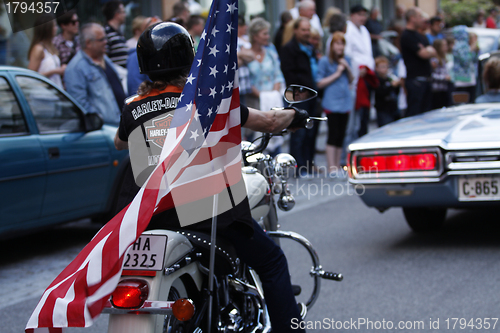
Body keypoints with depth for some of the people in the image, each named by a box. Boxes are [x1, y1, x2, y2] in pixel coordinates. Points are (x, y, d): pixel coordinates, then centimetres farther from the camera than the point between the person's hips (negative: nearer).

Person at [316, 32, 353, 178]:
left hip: (345, 102, 5)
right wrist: (336, 74, -9)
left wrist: (347, 68, 1)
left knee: (341, 135, 6)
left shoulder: (346, 60, 13)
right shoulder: (325, 61, -2)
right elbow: (320, 83, -5)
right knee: (333, 134, -10)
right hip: (331, 103, -5)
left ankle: (338, 166, 14)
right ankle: (331, 167, -8)